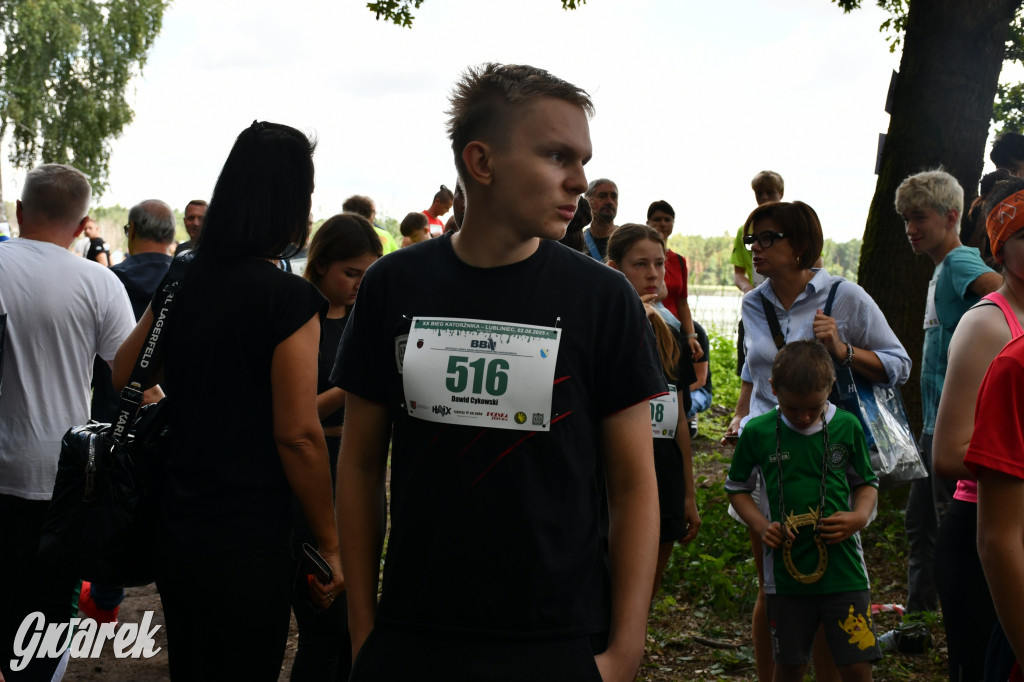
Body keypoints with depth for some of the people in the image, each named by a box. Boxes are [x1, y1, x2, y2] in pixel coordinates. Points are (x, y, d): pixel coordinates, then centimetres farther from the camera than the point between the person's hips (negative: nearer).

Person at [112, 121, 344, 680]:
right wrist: (329, 543, -10)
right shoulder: (288, 298, -17)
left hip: (174, 529, 7)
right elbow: (298, 435, -19)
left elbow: (123, 376, 14)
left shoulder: (182, 281, 4)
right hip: (249, 546, -7)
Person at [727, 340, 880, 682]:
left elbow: (867, 483, 12)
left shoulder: (847, 427, 0)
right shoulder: (757, 432, -2)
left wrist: (859, 517, -8)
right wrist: (761, 525, -6)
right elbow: (737, 488, 11)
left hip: (843, 567, 0)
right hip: (786, 572, 0)